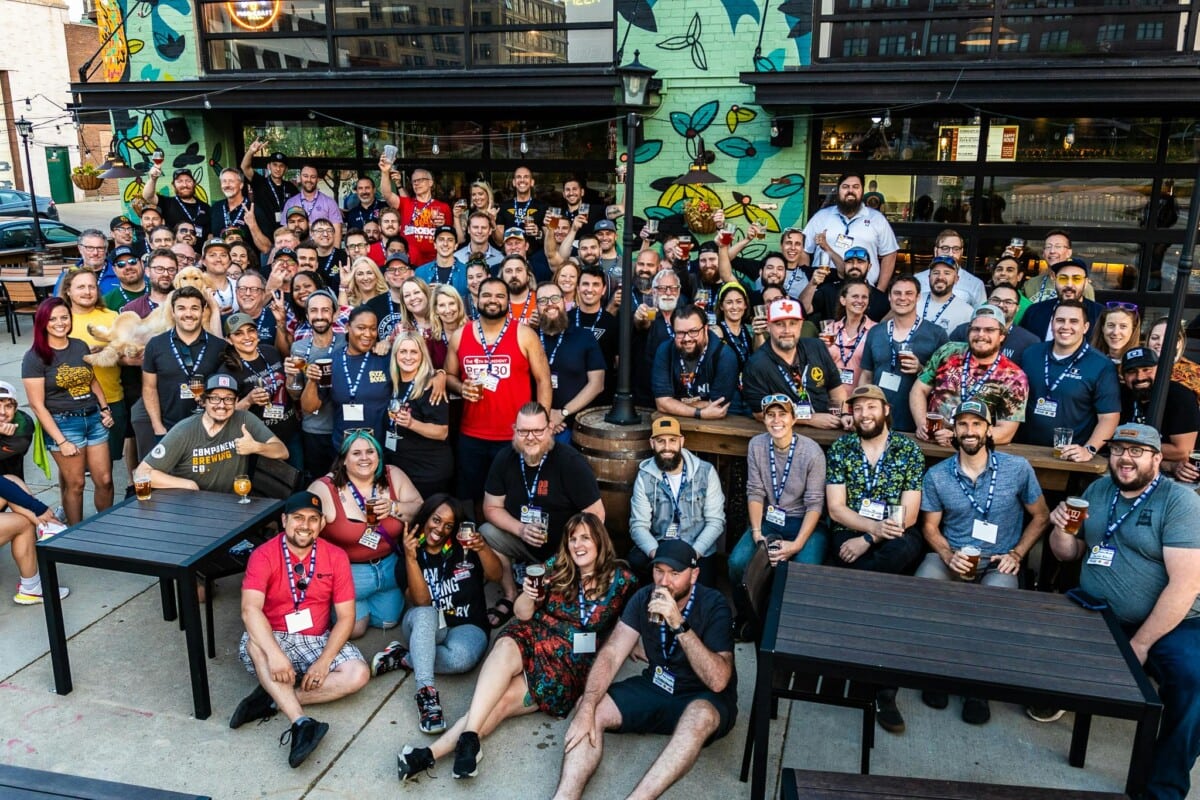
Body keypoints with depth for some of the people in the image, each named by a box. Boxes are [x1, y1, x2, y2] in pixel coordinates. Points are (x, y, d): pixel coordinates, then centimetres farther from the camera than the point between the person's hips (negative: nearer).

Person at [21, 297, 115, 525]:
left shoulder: (81, 346, 8)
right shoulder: (35, 357, -8)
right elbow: (37, 405, -9)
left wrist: (105, 408, 6)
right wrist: (61, 441, -12)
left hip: (94, 419, 5)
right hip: (64, 424, -5)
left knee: (105, 480, 5)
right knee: (74, 484, 3)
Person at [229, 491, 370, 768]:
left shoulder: (336, 557, -5)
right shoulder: (264, 555, -11)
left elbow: (346, 617, -6)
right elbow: (250, 609, -26)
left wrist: (323, 662, -20)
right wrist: (274, 653, -40)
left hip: (318, 641, 2)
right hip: (273, 640, -2)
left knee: (358, 673, -23)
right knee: (254, 644, -36)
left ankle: (271, 699, -21)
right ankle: (301, 723, -41)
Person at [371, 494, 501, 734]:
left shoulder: (465, 549, 1)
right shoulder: (406, 560, -1)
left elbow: (496, 576, -11)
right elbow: (421, 602, -16)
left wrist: (483, 548, -30)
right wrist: (411, 558, -28)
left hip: (466, 627, 0)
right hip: (426, 628, 0)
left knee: (461, 658, -36)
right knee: (424, 614, -37)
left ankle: (403, 658, -17)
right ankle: (426, 692, -44)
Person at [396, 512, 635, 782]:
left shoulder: (620, 578, -1)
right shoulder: (556, 566, 4)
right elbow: (524, 614, 4)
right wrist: (528, 596, -15)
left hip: (573, 661, -2)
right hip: (534, 638, 2)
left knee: (505, 697, -26)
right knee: (505, 649, -34)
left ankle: (432, 753, -34)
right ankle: (469, 738, -43)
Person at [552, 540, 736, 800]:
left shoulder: (713, 605, -18)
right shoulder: (644, 598, -6)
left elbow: (718, 681, -27)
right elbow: (611, 654, -12)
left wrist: (679, 625, -36)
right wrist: (586, 708, -27)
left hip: (703, 699, -5)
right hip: (654, 687, 5)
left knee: (700, 717, -39)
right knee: (590, 709, -16)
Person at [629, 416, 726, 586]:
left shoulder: (706, 472, -6)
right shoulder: (645, 476, -3)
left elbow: (715, 521, -6)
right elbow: (639, 525, -7)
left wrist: (693, 553, -21)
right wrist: (655, 552, -27)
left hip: (698, 549, -1)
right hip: (659, 544, 1)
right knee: (636, 560, -28)